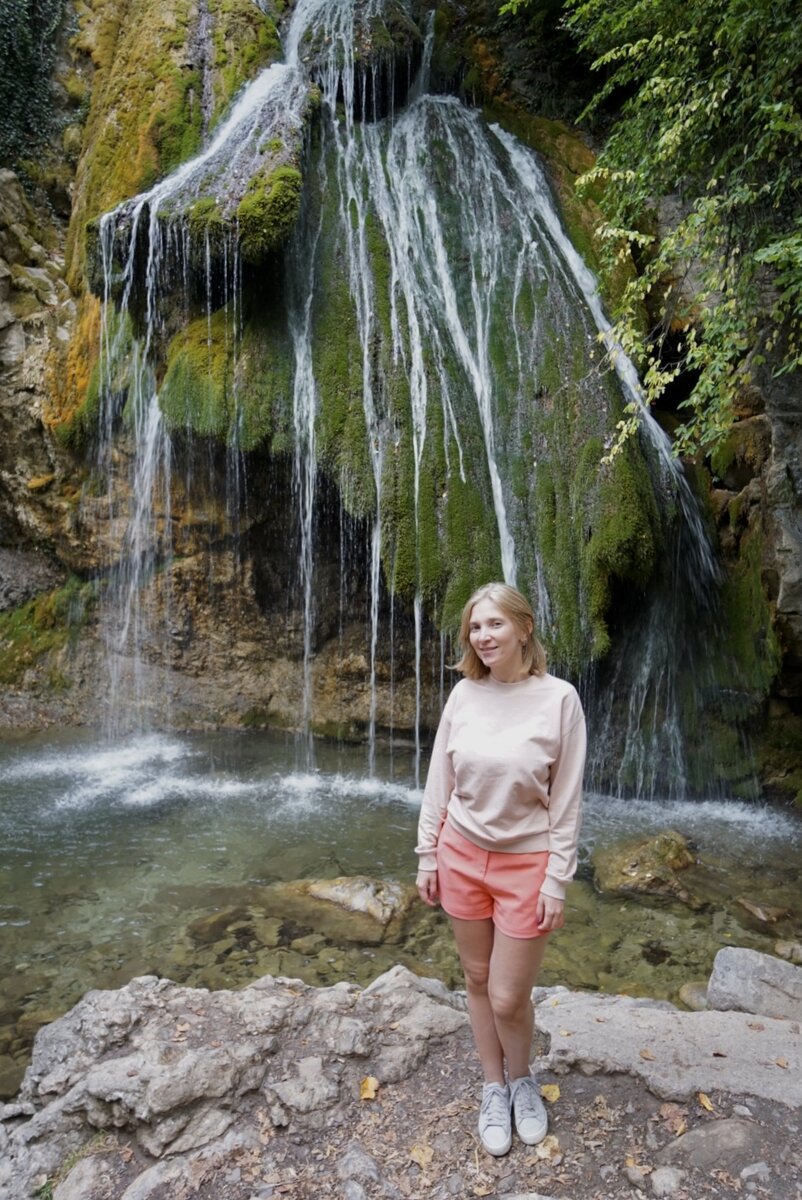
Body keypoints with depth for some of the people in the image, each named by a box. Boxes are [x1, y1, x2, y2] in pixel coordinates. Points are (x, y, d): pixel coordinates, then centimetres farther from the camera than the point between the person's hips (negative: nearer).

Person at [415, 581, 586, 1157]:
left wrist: (556, 881, -9)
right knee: (478, 981, 17)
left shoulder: (558, 698, -14)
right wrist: (427, 856, 5)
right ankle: (494, 1087, 40)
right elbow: (439, 782, 3)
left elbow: (566, 800, -10)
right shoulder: (464, 694, -5)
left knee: (508, 998, 6)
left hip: (525, 863, -3)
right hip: (462, 856, 3)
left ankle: (522, 1079, 38)